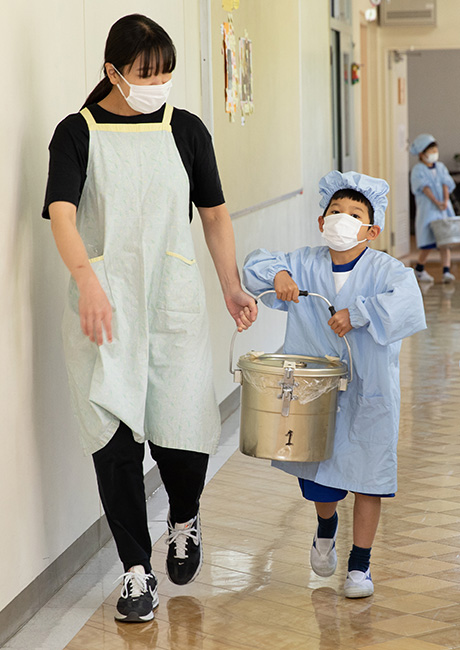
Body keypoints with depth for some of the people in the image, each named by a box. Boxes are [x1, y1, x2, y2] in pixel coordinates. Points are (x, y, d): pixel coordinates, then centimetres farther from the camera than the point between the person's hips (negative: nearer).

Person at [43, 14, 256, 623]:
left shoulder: (186, 130, 10)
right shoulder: (77, 133, 1)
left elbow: (214, 212, 16)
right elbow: (62, 213, -13)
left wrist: (234, 288, 11)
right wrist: (86, 279, -30)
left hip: (174, 298, 1)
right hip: (103, 302, -1)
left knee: (184, 432, -4)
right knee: (115, 439, -4)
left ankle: (185, 518, 30)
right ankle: (137, 571, 11)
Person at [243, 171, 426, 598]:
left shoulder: (384, 270, -13)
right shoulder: (305, 265, -1)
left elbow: (406, 302, -30)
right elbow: (255, 264, 4)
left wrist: (357, 314, -33)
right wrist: (276, 275, -17)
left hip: (369, 394, -3)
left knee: (367, 477, 2)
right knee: (318, 471, 15)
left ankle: (359, 565, 17)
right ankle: (326, 529, 49)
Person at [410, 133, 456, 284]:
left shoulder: (441, 167, 13)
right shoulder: (417, 170, -2)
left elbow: (446, 184, 2)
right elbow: (424, 187, -13)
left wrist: (446, 200, -15)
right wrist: (436, 202, -24)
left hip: (444, 209, 5)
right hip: (427, 209, -5)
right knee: (429, 243, -7)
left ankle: (446, 271, -8)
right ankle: (419, 269, 14)